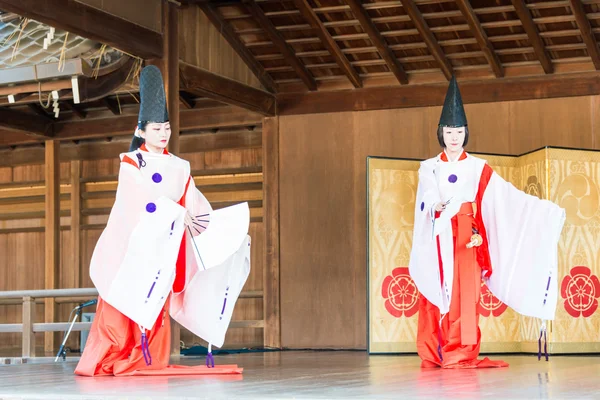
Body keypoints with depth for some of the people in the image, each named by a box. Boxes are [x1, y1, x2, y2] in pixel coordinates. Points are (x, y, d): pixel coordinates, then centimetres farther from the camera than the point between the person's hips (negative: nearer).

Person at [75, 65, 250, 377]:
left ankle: (149, 361, 4)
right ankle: (106, 360, -5)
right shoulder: (131, 162, -1)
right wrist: (177, 213, -28)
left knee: (157, 304, 2)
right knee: (126, 301, -8)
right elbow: (141, 198, -16)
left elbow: (197, 206, 5)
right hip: (134, 242, -4)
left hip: (167, 244, 4)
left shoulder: (179, 168, 11)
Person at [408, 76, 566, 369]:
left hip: (465, 235, -1)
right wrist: (437, 206, -32)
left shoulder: (478, 167, 10)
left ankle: (461, 353, -11)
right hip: (437, 236, 1)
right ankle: (433, 355, -3)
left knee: (464, 291, -9)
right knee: (435, 292, -4)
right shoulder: (428, 167, 11)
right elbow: (427, 196, -8)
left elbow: (508, 196, 3)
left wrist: (546, 209, -6)